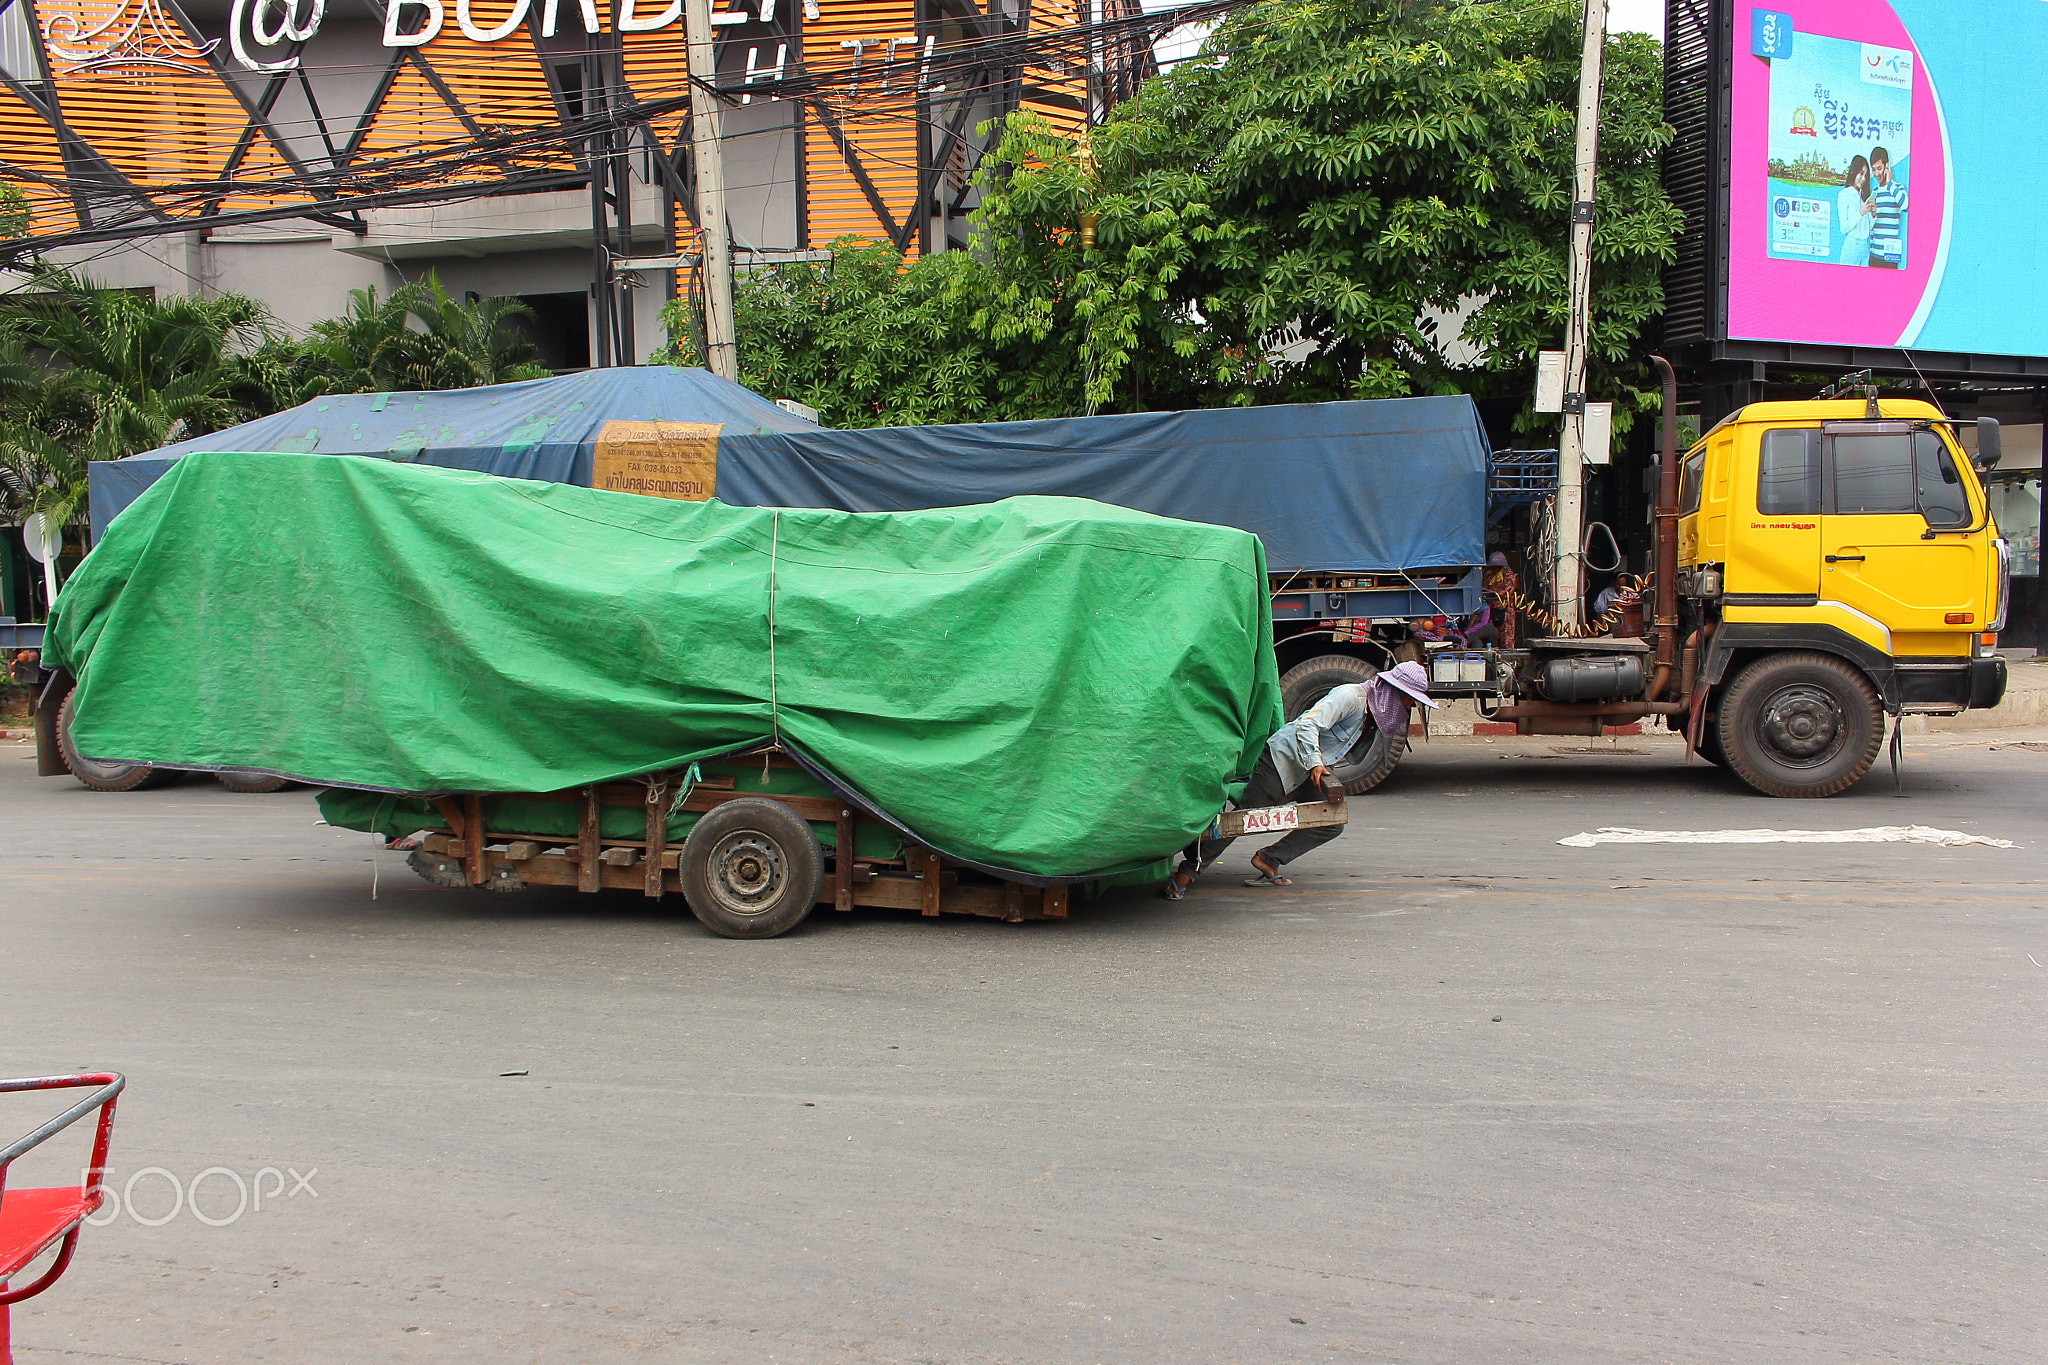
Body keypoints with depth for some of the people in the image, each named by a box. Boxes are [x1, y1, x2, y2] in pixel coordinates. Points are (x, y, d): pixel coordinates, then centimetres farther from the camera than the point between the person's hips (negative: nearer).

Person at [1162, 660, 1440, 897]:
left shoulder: (1368, 710, 12)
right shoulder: (1351, 696, -17)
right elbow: (1307, 724, -27)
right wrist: (1314, 763, -34)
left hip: (1305, 776, 10)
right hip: (1281, 761, -10)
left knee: (1331, 823, -1)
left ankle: (1268, 861, 1)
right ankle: (1188, 872, -8)